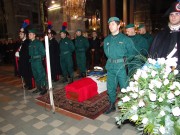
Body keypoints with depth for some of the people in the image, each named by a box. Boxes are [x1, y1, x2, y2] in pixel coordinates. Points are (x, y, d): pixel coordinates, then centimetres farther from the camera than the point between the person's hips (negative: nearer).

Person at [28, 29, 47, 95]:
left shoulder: (39, 43, -8)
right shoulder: (30, 43, 10)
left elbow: (43, 52, -9)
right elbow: (30, 53, 15)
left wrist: (40, 58, -2)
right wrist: (31, 58, 4)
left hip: (38, 61, -7)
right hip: (32, 61, 7)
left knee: (41, 74, -2)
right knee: (35, 75, 13)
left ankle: (44, 88, 7)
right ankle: (39, 88, 25)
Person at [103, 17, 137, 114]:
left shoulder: (125, 39, -3)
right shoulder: (107, 40, 10)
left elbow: (132, 52, -1)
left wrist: (124, 60, -6)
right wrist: (111, 60, 9)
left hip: (121, 67, -4)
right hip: (110, 67, 5)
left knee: (124, 87, 3)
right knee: (110, 87, 13)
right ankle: (112, 105, 31)